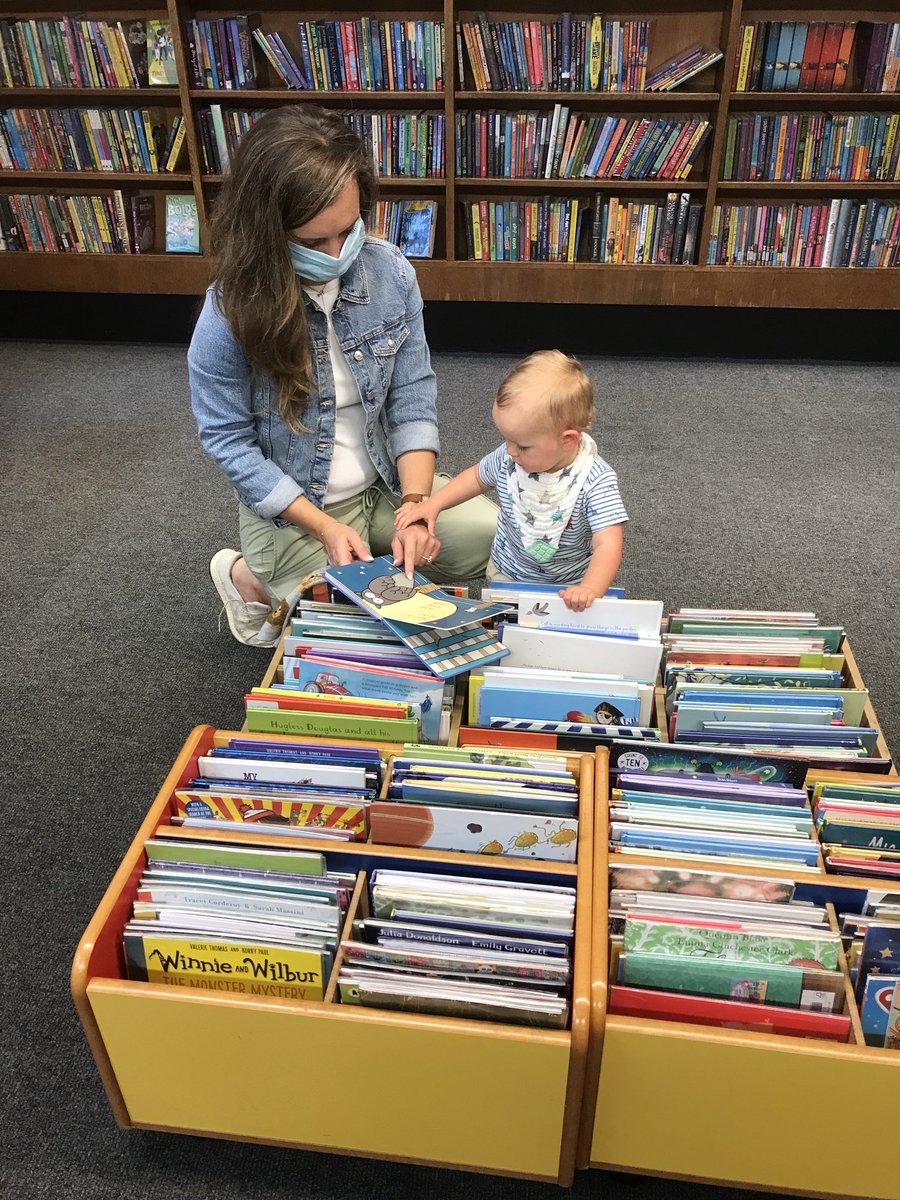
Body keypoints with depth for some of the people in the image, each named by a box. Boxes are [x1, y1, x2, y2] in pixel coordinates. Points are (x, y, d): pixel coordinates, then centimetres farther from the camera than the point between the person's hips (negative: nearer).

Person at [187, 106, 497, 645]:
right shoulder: (231, 314, -21)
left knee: (492, 535, -8)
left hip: (384, 482, 5)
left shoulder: (390, 271, -11)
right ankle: (251, 578, 15)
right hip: (290, 506, -4)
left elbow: (413, 398, -7)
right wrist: (326, 528, -22)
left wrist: (416, 506, -20)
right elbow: (228, 439, -15)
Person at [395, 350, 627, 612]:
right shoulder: (508, 458, -11)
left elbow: (608, 545, -32)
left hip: (565, 587, -2)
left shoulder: (596, 482, -26)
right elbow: (477, 476, 12)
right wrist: (431, 504, 3)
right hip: (505, 573, 3)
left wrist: (589, 590, -51)